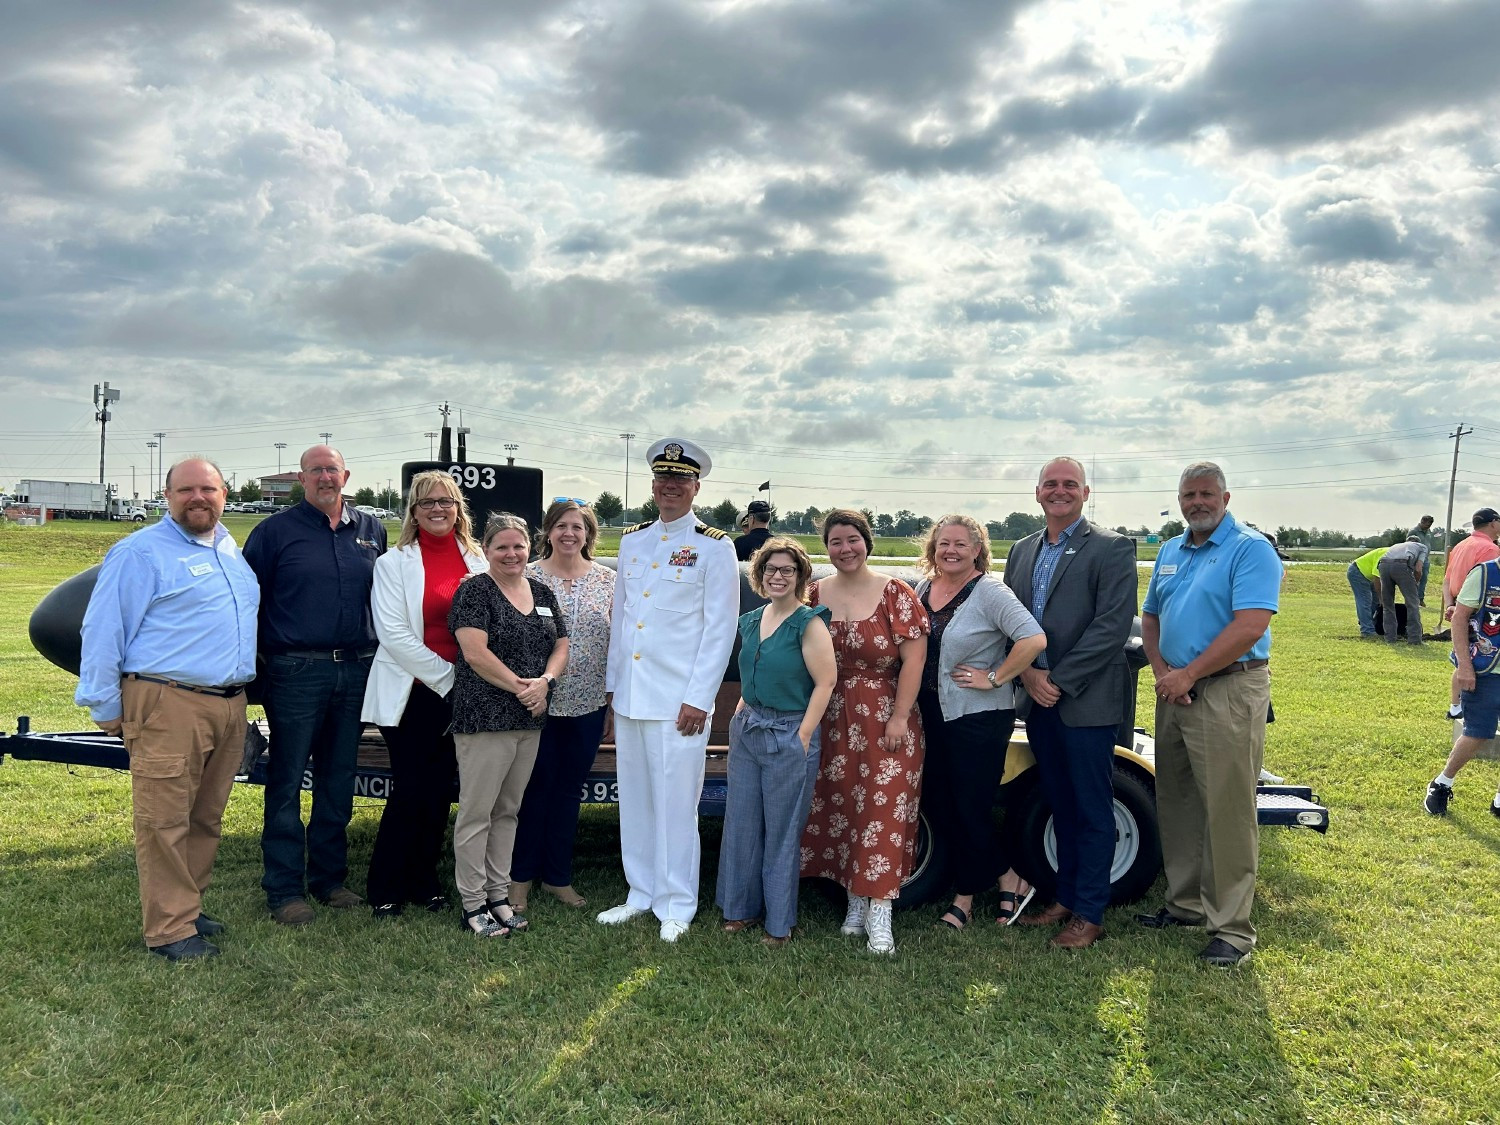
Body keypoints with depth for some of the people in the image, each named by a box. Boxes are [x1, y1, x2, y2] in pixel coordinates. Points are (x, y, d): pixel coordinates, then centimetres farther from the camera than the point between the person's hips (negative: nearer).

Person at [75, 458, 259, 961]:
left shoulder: (230, 550, 17)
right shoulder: (141, 552, -5)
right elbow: (103, 633, -6)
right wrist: (106, 708, -7)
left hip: (230, 705, 7)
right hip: (168, 707, -7)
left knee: (205, 819, 13)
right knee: (165, 821, -4)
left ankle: (188, 905, 25)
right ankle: (170, 929, 2)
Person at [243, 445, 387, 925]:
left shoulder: (371, 530, 11)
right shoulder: (276, 530, 0)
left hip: (356, 671, 4)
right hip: (297, 673, -4)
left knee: (339, 780, 12)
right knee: (287, 781, 2)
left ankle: (329, 877, 25)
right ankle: (285, 889, 12)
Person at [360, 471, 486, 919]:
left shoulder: (477, 560, 7)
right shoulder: (394, 563, -2)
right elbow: (394, 634, -10)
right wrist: (445, 676, -12)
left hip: (459, 696, 4)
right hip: (411, 693, -3)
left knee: (439, 791, 9)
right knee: (409, 791, -2)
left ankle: (424, 881, 24)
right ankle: (386, 887, 14)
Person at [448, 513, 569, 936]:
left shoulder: (542, 592, 13)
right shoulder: (475, 591, -7)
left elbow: (561, 645, 12)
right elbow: (475, 652, -16)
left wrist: (544, 681, -7)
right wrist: (521, 686, -13)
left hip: (530, 720, 7)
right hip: (485, 719, -6)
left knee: (508, 810, 14)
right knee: (477, 812, 0)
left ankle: (499, 894, 23)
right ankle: (473, 904, 10)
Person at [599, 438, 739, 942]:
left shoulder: (714, 547, -3)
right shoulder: (632, 540, 12)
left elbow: (720, 629, -7)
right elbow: (618, 615, 16)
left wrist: (698, 699, -11)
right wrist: (612, 684, 13)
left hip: (678, 701, -5)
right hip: (629, 696, 5)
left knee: (675, 804, 1)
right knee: (634, 801, 12)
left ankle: (676, 905, 15)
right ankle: (640, 894, 27)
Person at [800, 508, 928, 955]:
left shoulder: (895, 594, -6)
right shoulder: (815, 596, 6)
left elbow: (914, 658, -9)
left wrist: (898, 717, -14)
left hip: (886, 722, -4)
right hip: (833, 723, 4)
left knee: (882, 812, -4)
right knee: (840, 810, 8)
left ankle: (879, 917, 2)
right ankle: (856, 903, 22)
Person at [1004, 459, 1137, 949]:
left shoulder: (1112, 548, -7)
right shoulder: (1022, 551, 13)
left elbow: (1113, 626, -15)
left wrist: (1059, 680, -16)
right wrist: (1029, 673, -7)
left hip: (1087, 701, -6)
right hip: (1037, 701, 6)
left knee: (1092, 811, 4)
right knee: (1060, 806, 17)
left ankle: (1089, 914, 14)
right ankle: (1066, 897, 29)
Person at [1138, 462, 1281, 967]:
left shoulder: (1250, 550, -9)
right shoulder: (1169, 553, 15)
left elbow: (1250, 626, -20)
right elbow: (1150, 618, 18)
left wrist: (1187, 675, -17)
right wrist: (1161, 670, -1)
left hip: (1228, 692, -7)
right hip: (1175, 692, 8)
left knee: (1227, 810, -4)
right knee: (1176, 803, 13)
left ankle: (1232, 926, 5)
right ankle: (1185, 902, 26)